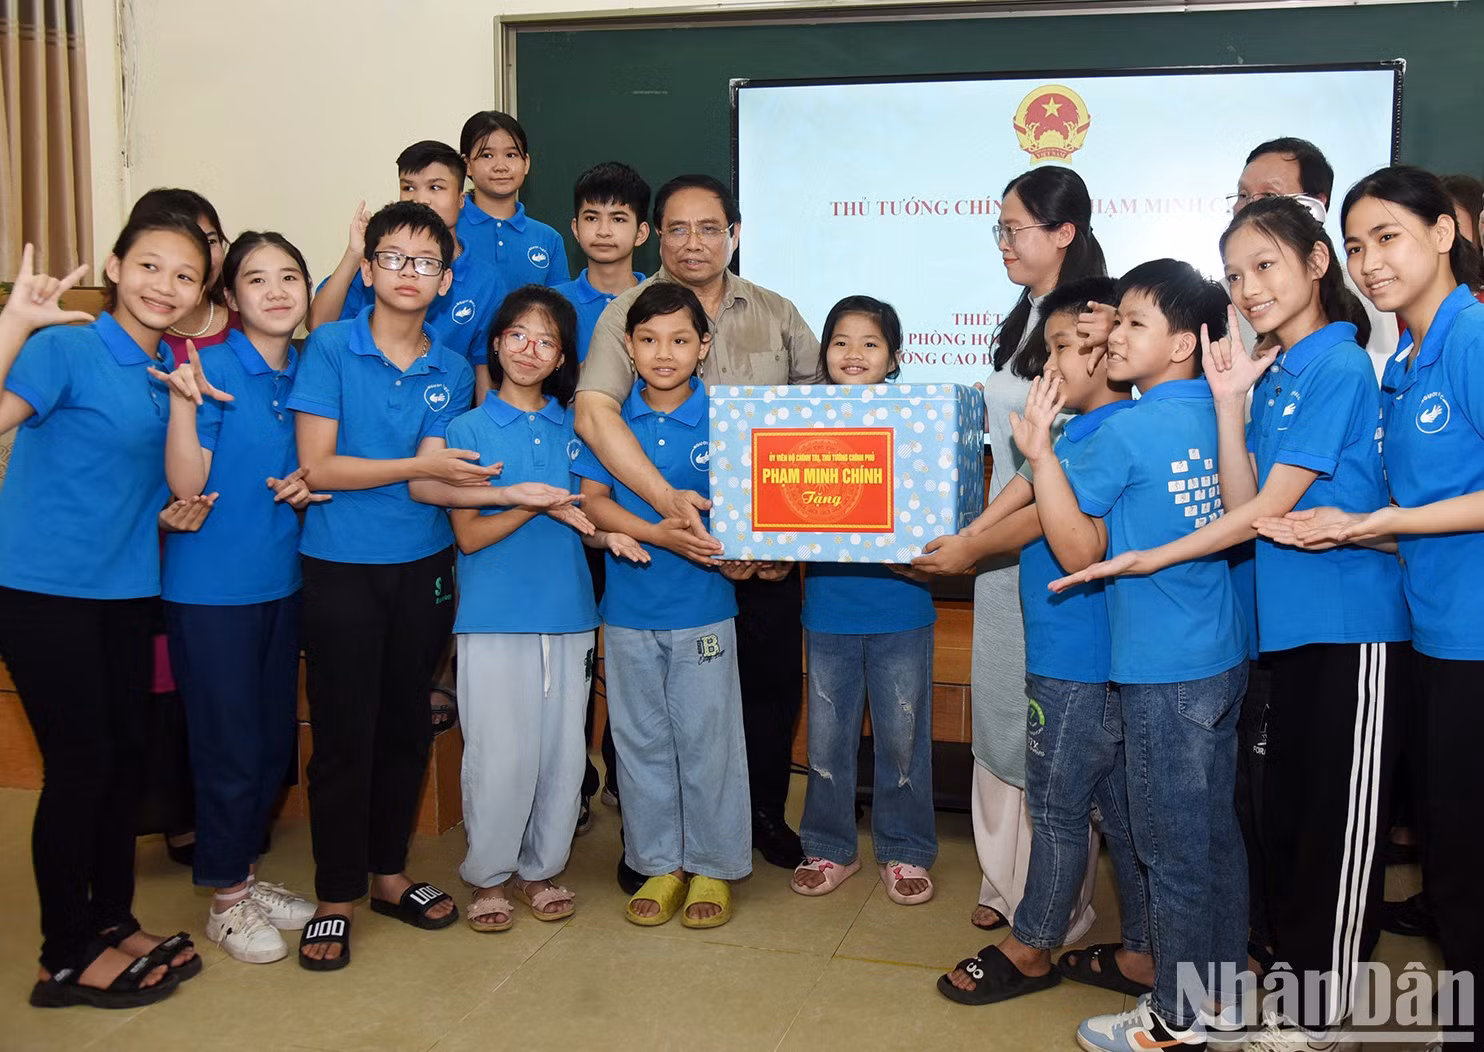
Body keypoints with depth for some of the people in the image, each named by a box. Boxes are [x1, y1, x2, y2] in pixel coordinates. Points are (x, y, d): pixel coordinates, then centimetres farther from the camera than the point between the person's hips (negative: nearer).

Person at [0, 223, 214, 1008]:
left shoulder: (173, 368, 8)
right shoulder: (67, 347, -13)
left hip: (125, 586, 7)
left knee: (126, 750, 12)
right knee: (80, 762, -2)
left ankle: (114, 921, 30)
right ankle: (67, 958, 15)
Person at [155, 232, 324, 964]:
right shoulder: (212, 367, -13)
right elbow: (186, 486, -18)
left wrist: (307, 485, -4)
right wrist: (184, 402, -31)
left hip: (281, 580, 6)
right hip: (212, 587, -6)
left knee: (275, 740, 15)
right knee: (230, 747, 2)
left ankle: (246, 874, 33)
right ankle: (227, 901, 20)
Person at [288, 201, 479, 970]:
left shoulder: (452, 372, 5)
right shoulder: (330, 349, -5)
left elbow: (435, 476, 0)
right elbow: (318, 465, -12)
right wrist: (419, 466, -14)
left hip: (422, 568, 4)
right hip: (341, 568, -4)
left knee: (407, 727, 12)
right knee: (343, 734, 1)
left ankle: (388, 874, 28)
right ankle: (335, 895, 15)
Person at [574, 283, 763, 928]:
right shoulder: (612, 418, 1)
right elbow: (592, 500, -3)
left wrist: (739, 553, -18)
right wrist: (659, 533, -17)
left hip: (702, 609, -2)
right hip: (628, 607, 2)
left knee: (707, 740, 5)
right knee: (640, 740, 11)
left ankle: (713, 867, 21)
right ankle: (660, 864, 25)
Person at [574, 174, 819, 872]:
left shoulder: (776, 314, 9)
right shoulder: (628, 311, -4)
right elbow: (593, 411, -18)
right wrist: (666, 499, -29)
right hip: (669, 538, -3)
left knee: (773, 677, 11)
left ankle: (765, 812, 32)